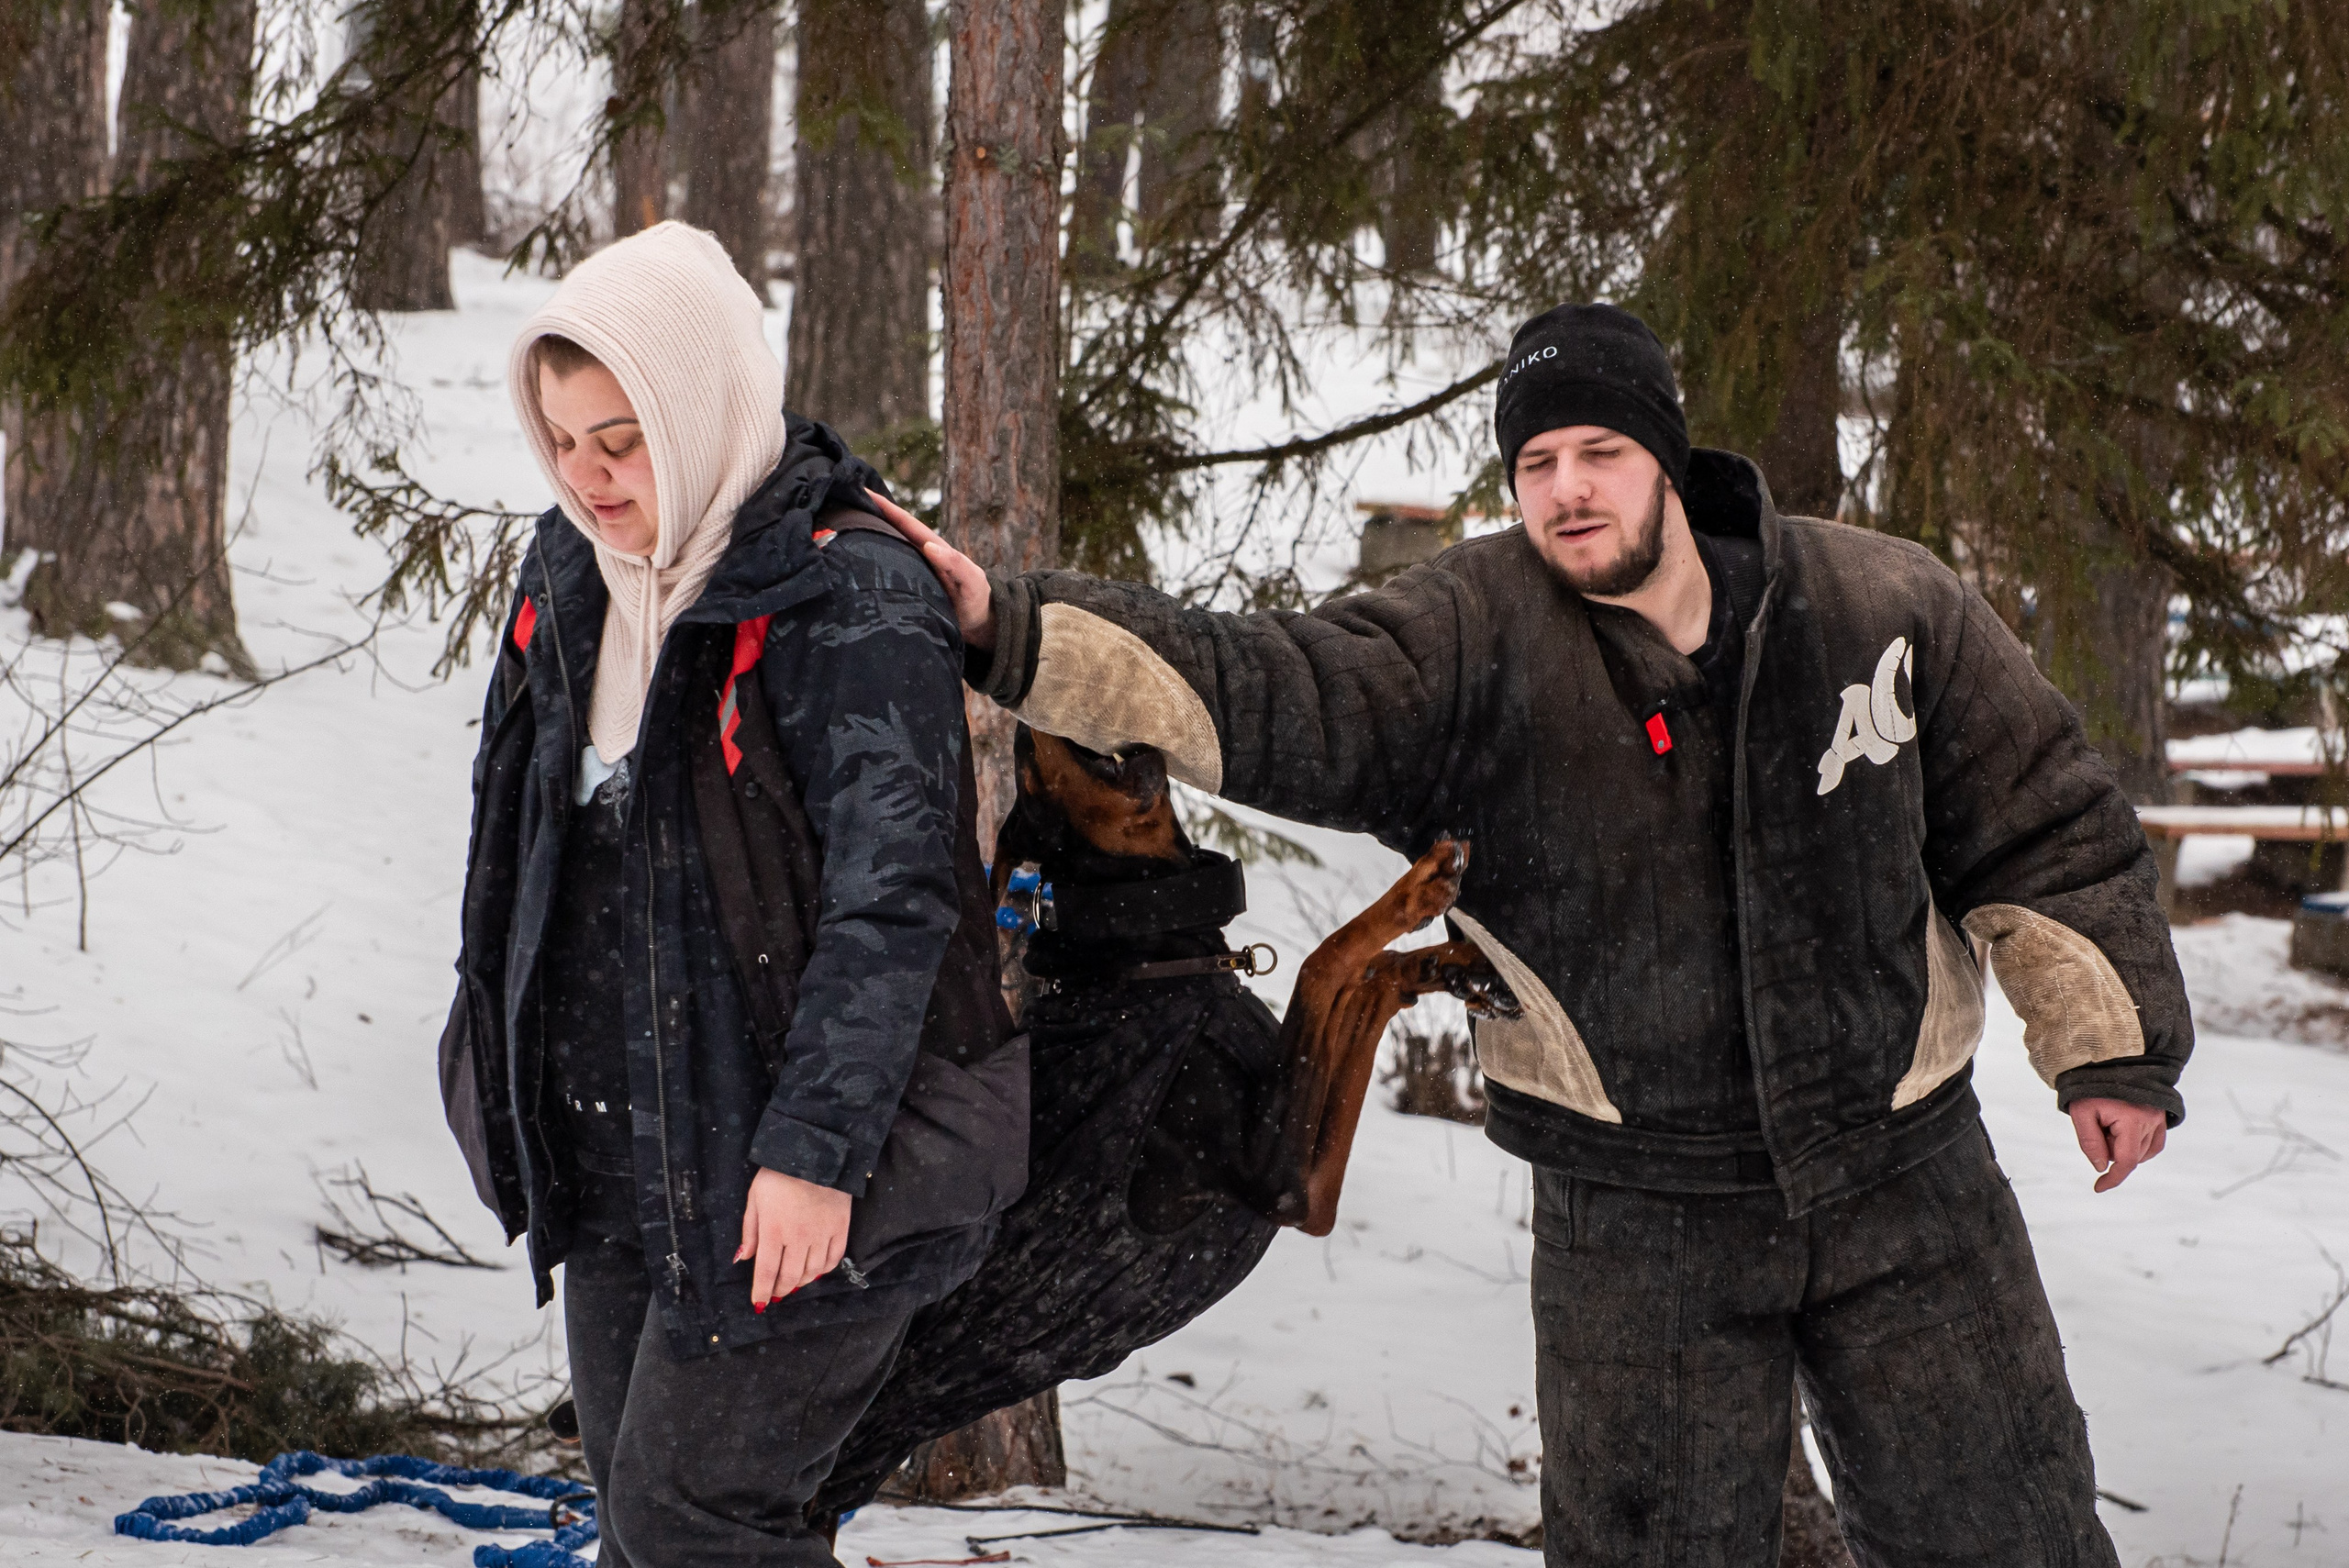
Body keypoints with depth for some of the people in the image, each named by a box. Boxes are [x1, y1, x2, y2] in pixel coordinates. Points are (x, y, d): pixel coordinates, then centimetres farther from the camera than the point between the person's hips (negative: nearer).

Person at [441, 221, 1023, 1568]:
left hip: (790, 1173, -8)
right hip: (615, 1155, 8)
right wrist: (496, 1056, 23)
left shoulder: (850, 599, -19)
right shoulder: (574, 577, 7)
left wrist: (817, 1147, -27)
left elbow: (890, 891, -23)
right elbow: (527, 835, 19)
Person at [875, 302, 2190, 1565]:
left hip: (1906, 1183, 1)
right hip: (1637, 1221, -1)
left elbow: (2041, 828, 4)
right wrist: (1009, 633, -35)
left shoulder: (1885, 606, -5)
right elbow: (1262, 697, -22)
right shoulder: (1477, 639, -10)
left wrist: (2114, 1052, 4)